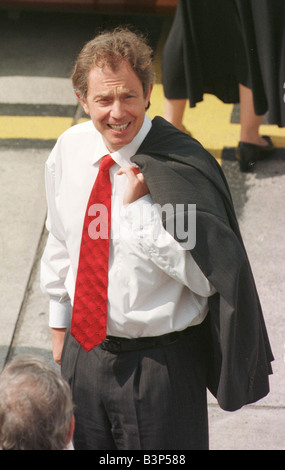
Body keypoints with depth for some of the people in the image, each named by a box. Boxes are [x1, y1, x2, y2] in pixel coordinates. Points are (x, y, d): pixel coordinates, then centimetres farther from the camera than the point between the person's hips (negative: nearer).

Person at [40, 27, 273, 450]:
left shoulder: (181, 170, -21)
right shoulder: (69, 150, -4)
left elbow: (207, 277, -21)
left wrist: (141, 208, -26)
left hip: (160, 364, -5)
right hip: (83, 349, 5)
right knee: (87, 444, 21)